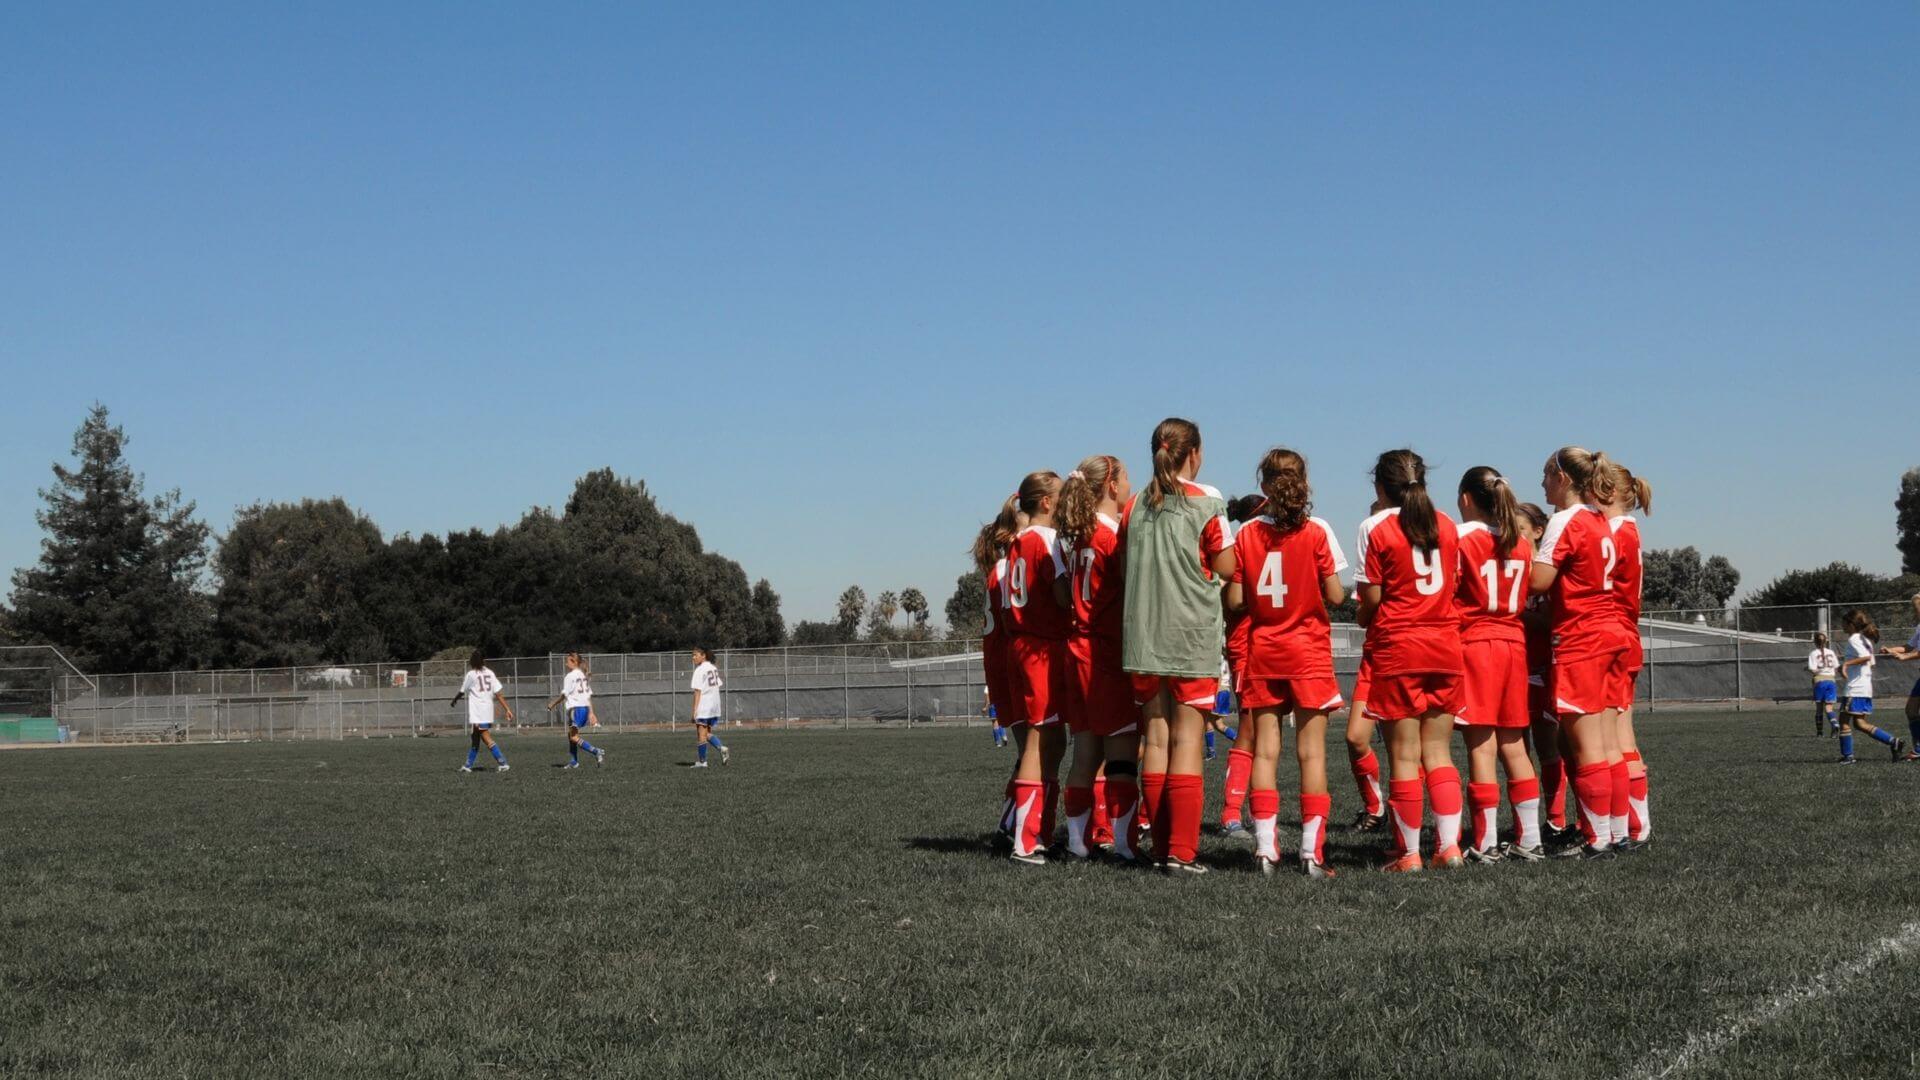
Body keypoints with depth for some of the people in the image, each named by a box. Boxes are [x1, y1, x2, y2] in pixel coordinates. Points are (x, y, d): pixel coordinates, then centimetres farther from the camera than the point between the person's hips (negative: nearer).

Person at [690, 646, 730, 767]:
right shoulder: (714, 668, 11)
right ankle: (722, 748, -5)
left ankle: (701, 761, 2)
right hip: (715, 706, 8)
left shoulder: (699, 670, -12)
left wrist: (694, 710, -15)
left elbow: (697, 691, -16)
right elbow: (719, 686, 14)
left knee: (701, 735, -1)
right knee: (708, 734, 16)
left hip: (703, 707, -8)